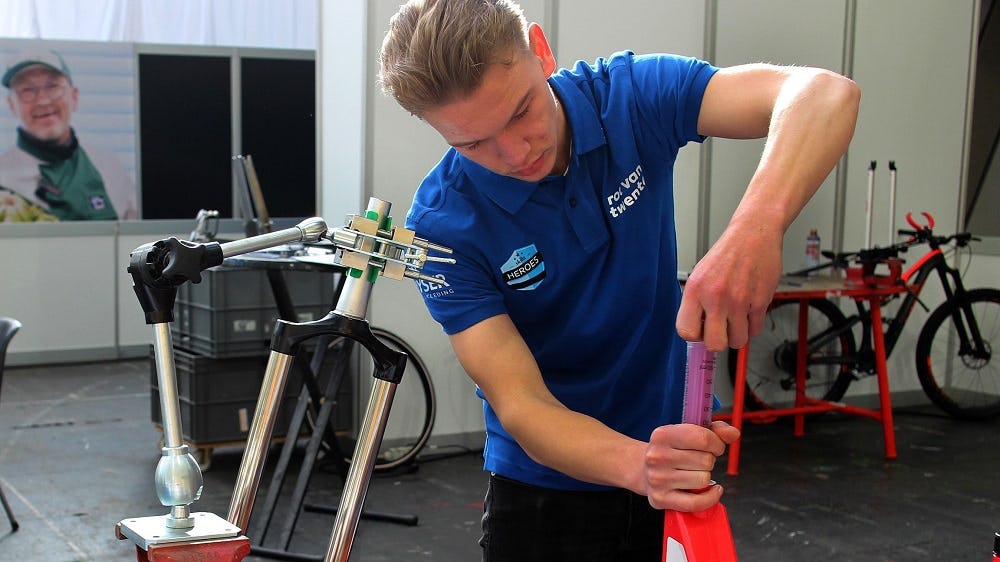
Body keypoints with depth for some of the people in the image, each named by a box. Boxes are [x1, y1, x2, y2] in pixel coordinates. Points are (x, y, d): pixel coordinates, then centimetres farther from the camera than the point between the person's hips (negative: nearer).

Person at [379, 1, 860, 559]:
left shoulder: (631, 94, -18)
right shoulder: (442, 225, -22)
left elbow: (825, 94, -30)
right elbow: (521, 406, -25)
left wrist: (756, 226, -49)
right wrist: (638, 465, -44)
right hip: (545, 487, -2)